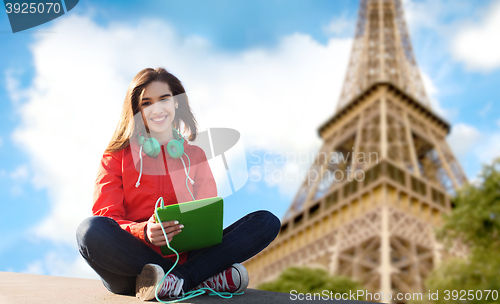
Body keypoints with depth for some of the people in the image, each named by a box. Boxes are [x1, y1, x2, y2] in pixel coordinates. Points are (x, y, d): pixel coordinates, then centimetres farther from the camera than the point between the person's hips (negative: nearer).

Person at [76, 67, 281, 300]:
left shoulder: (195, 155, 18)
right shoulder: (117, 156, 11)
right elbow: (106, 217, -1)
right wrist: (144, 232, -23)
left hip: (185, 253, 2)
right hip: (132, 258, -2)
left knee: (266, 222, -15)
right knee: (90, 230, -35)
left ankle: (176, 282, -30)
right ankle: (205, 280, -31)